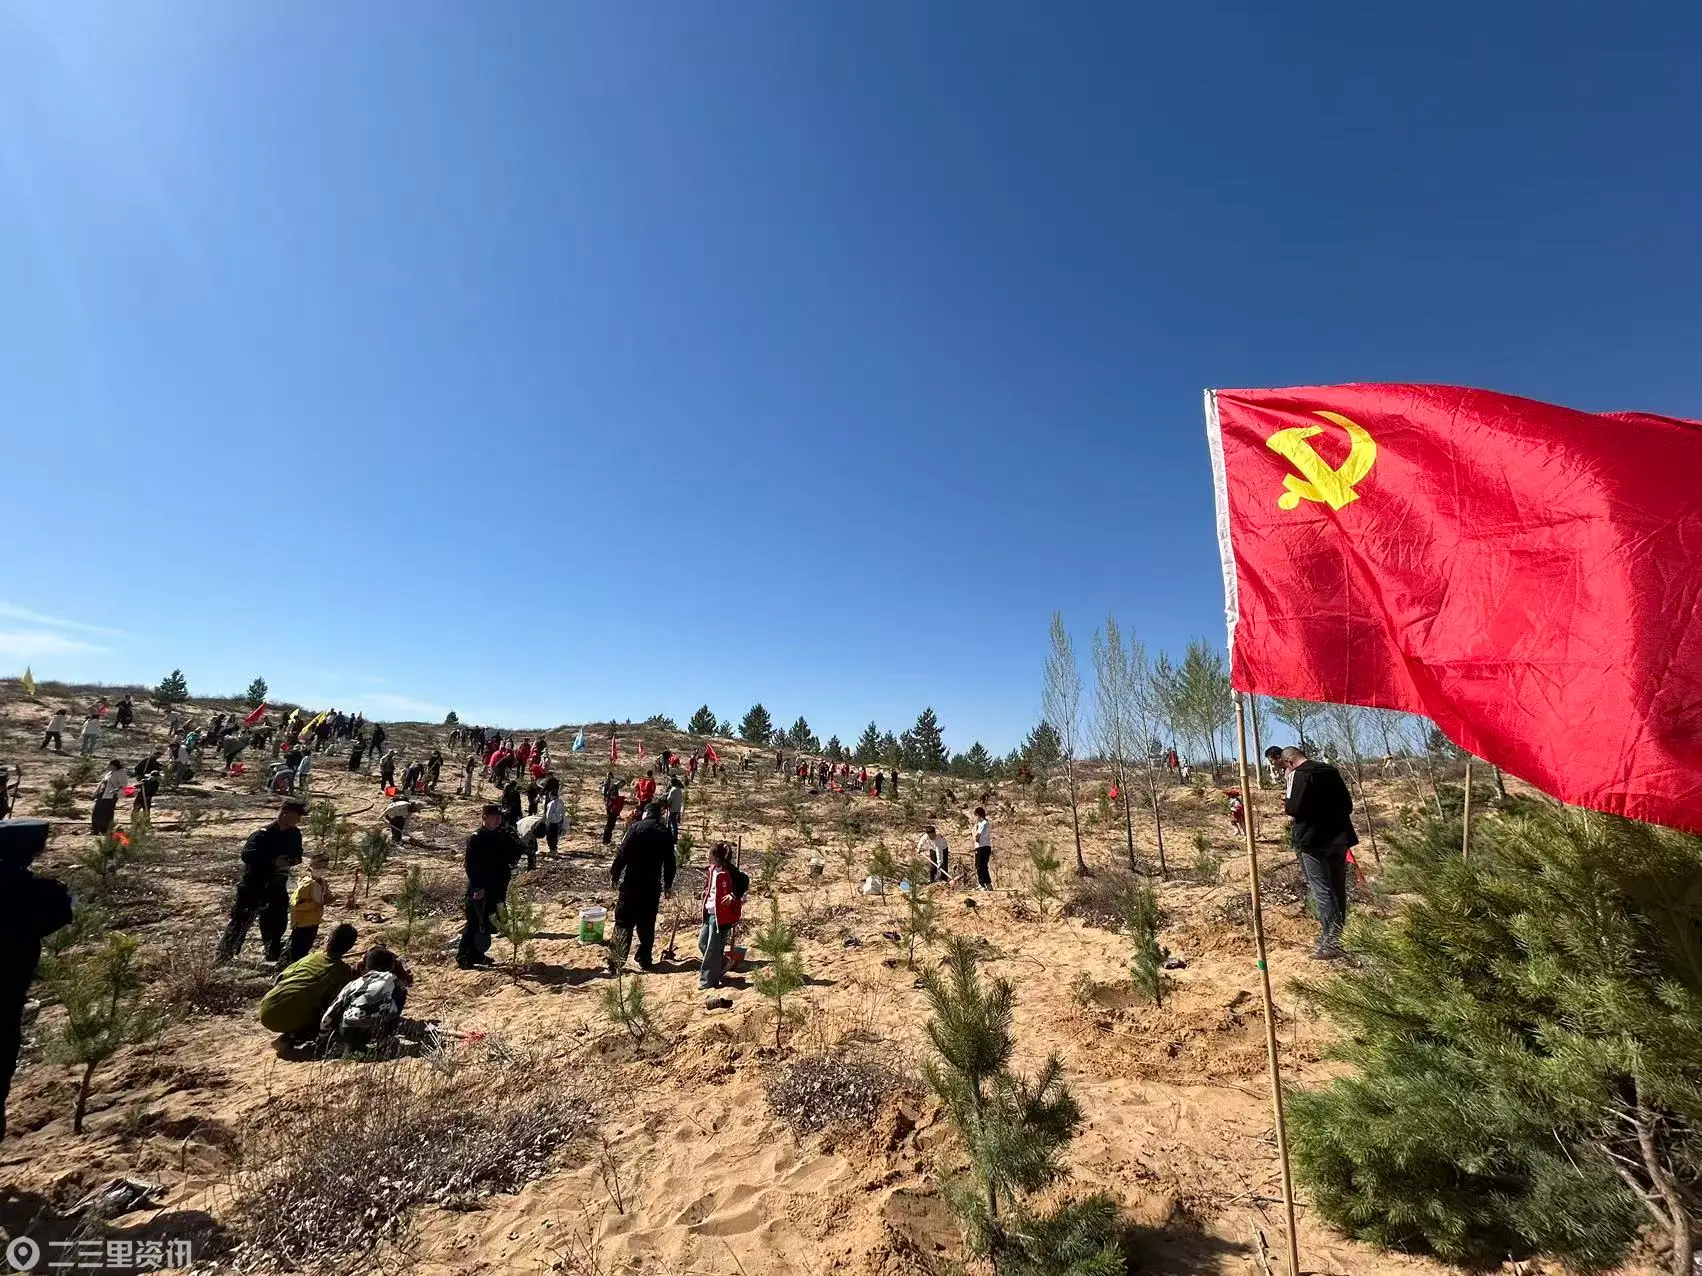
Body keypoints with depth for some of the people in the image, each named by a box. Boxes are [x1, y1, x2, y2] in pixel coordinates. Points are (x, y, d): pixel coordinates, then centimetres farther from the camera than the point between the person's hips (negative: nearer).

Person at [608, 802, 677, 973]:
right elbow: (669, 863, 8)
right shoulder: (666, 834, 5)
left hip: (631, 883, -2)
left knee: (623, 923, 5)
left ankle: (616, 961, 3)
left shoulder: (636, 828, -5)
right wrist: (668, 885, 18)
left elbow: (622, 854, -10)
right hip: (653, 886, 3)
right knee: (647, 925, 13)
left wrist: (614, 874, 1)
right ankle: (645, 960, 17)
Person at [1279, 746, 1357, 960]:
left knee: (1322, 892, -3)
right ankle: (1339, 935, 26)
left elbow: (1293, 808, -19)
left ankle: (1331, 943, -3)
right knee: (1338, 889, 16)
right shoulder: (1331, 771, 11)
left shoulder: (1298, 775, -13)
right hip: (1339, 838, 8)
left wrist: (1286, 800, 1)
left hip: (1313, 840, -7)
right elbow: (1348, 805, 16)